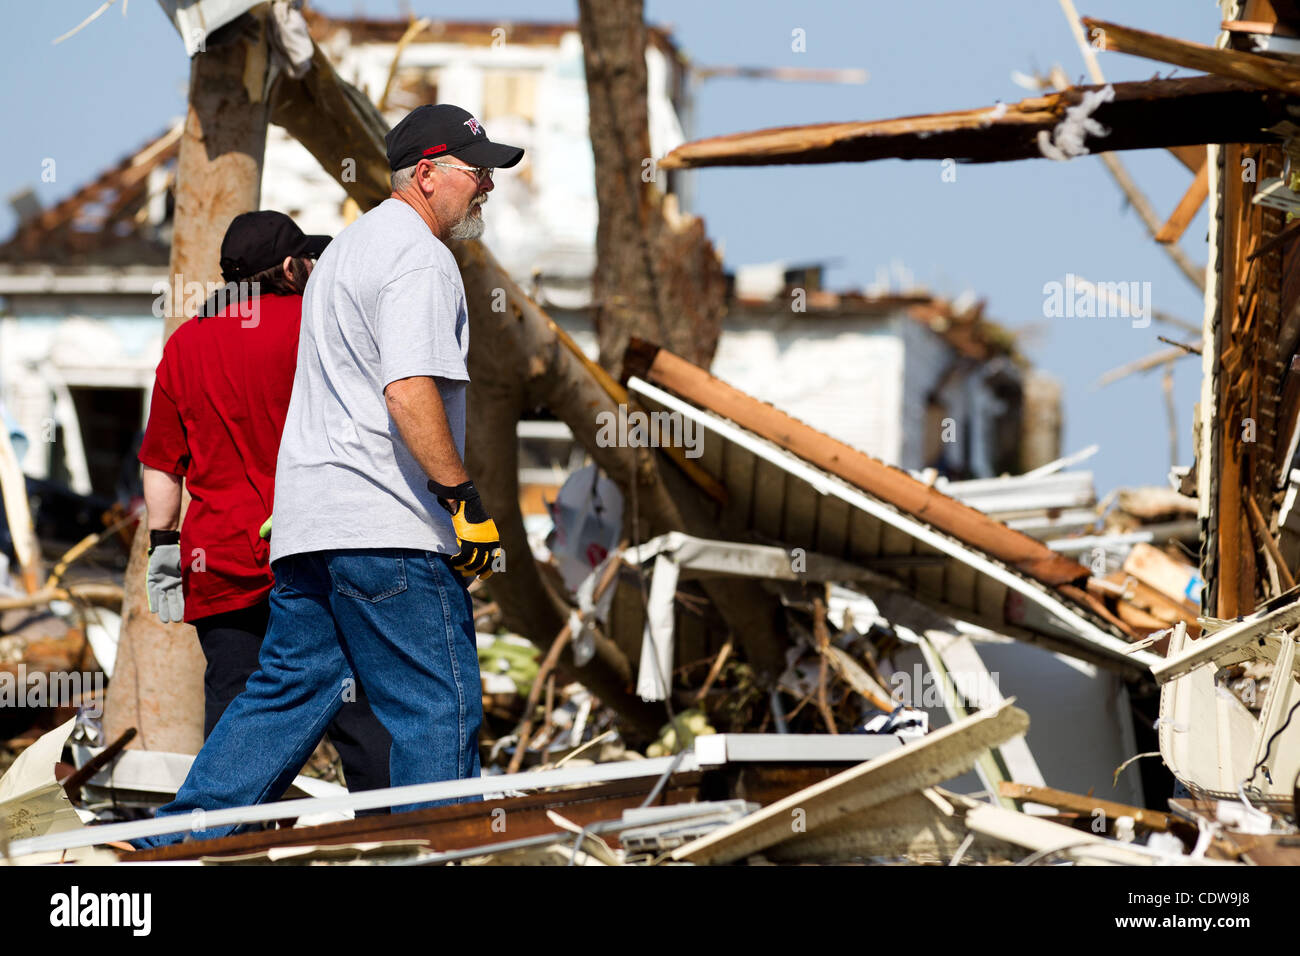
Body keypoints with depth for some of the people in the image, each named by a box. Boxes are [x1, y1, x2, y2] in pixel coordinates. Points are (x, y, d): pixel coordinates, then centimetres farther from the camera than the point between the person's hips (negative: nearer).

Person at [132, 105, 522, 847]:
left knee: (293, 689, 13)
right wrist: (466, 501, -21)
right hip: (386, 532, -10)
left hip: (308, 517, 10)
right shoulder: (419, 258, -10)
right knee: (439, 707, -5)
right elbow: (409, 391, -23)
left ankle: (175, 842, 12)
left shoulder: (352, 245, 24)